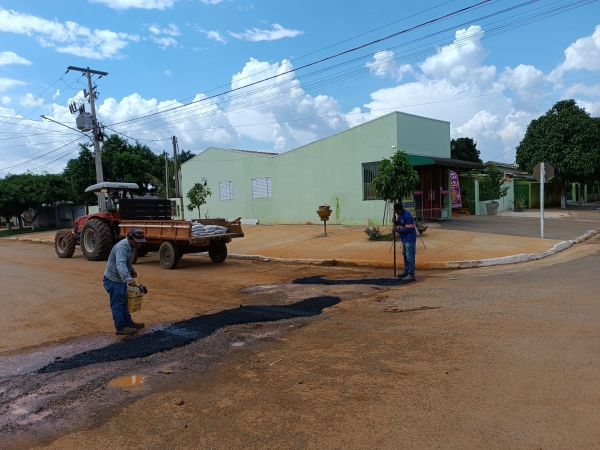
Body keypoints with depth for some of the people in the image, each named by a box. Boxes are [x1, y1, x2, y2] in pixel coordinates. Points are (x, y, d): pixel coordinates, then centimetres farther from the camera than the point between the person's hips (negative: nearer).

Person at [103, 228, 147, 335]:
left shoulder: (130, 246, 4)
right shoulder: (122, 247, -29)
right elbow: (120, 265, -45)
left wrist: (132, 270, 29)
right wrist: (128, 278, -56)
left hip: (120, 279, 10)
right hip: (113, 280, -10)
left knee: (124, 302, 18)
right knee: (117, 304, -2)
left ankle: (128, 322, 29)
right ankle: (120, 327, 5)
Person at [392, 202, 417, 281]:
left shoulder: (407, 216, -24)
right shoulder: (398, 214, 4)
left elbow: (408, 229, -25)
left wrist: (397, 230, -17)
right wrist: (395, 221, -7)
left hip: (410, 238, -10)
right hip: (404, 238, 10)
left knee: (410, 256, -9)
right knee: (405, 255, 18)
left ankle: (411, 275, -7)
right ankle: (406, 271, 30)